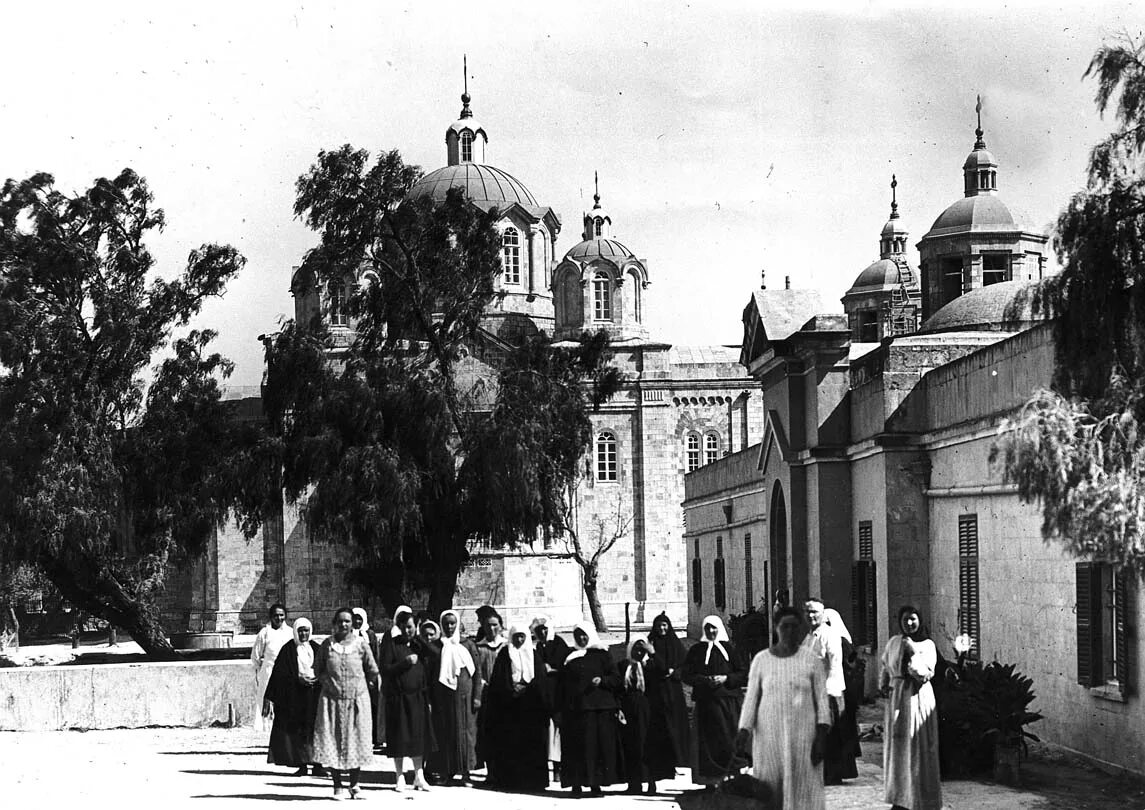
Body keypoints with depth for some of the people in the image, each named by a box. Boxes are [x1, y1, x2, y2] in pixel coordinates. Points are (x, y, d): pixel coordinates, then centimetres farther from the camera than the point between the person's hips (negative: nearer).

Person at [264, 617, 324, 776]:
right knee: (297, 730, -4)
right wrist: (299, 679, -15)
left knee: (315, 728, -3)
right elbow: (280, 673, -3)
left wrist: (317, 680, -11)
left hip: (314, 695, 2)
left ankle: (317, 764, 1)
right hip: (294, 696, -2)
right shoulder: (288, 649, 4)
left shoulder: (316, 649, 11)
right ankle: (301, 765, 1)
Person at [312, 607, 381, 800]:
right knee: (332, 741, -3)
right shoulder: (327, 645, 2)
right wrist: (329, 681, 3)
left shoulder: (361, 644, 0)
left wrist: (357, 682, 7)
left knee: (356, 741, 2)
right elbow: (317, 670, 13)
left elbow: (373, 672, 7)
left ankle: (354, 784, 15)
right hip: (332, 699, 1)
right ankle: (337, 786, 5)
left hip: (356, 699, 0)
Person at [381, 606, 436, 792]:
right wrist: (405, 662, -17)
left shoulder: (420, 645, 9)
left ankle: (419, 776, 10)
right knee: (399, 738, 1)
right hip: (398, 698, -3)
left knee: (419, 736, 4)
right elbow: (385, 670, -10)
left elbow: (427, 671, 7)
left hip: (418, 698, 3)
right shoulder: (392, 645, -2)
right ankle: (400, 778, 8)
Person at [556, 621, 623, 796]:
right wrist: (559, 710, 4)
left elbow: (616, 679, 5)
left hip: (599, 708, -1)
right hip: (574, 708, 1)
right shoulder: (569, 658, 13)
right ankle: (576, 783, -2)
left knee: (599, 746, -5)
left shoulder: (602, 655, 8)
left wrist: (602, 680, -15)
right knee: (577, 747, -3)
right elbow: (561, 685, 11)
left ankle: (596, 783, -2)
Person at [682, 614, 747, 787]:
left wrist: (726, 679, -9)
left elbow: (743, 674, 7)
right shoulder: (697, 650, 10)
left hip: (730, 700, 0)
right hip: (707, 700, 0)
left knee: (731, 737, -6)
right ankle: (711, 778, -4)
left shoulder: (729, 648, 9)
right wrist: (705, 680, -11)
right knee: (711, 739, -5)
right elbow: (687, 675, 4)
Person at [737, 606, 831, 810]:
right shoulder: (761, 659, 4)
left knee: (802, 791, -3)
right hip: (769, 734, 1)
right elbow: (751, 699, 5)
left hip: (802, 734, -1)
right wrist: (744, 730, -9)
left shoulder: (811, 659, 1)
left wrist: (821, 737, -7)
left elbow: (822, 699, 1)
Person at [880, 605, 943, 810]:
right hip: (896, 698, 4)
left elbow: (925, 673, -13)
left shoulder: (927, 645, -3)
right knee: (897, 747, 8)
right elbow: (886, 666, 21)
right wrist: (884, 684, 7)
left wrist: (913, 652, -19)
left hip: (918, 698, -4)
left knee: (918, 747, -4)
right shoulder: (894, 642, 10)